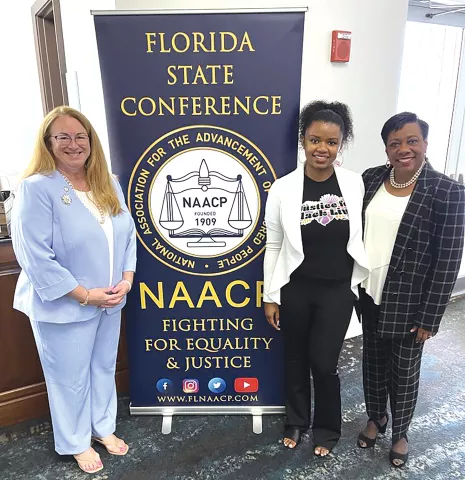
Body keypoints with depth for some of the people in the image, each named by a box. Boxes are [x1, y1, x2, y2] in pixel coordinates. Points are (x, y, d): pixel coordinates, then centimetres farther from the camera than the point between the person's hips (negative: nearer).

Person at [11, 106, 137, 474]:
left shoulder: (109, 183, 4)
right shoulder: (36, 188, -16)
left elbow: (128, 234, 6)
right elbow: (36, 258, -20)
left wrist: (127, 279, -7)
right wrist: (85, 295, -19)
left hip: (110, 301, 6)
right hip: (64, 307, -5)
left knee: (104, 367, 22)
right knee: (70, 377, 14)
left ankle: (103, 427, 46)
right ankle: (76, 443, 39)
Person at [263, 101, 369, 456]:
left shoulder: (356, 184, -6)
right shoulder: (283, 188, -10)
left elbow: (364, 237, 4)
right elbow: (273, 246, -3)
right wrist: (270, 296, -1)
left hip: (338, 290, 0)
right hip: (294, 289, 0)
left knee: (324, 363, 6)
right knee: (296, 359, 17)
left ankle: (328, 429, 36)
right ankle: (297, 421, 43)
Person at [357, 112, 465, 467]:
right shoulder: (371, 179, -1)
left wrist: (430, 317, -12)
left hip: (409, 304, -4)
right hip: (369, 295, 4)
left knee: (404, 371, 16)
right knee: (373, 362, 21)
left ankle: (401, 433, 41)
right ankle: (376, 417, 47)